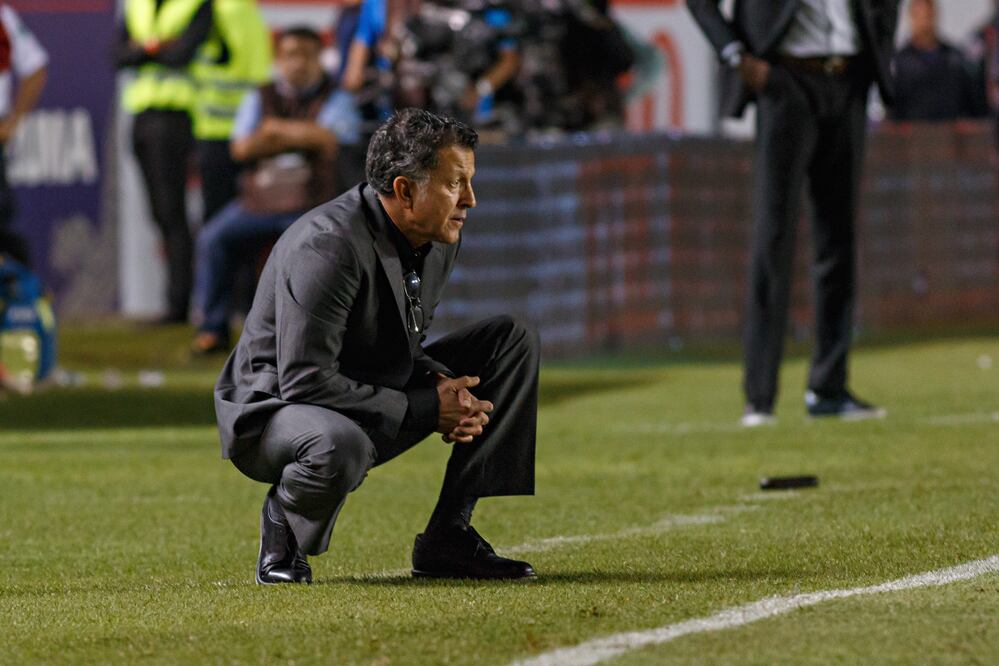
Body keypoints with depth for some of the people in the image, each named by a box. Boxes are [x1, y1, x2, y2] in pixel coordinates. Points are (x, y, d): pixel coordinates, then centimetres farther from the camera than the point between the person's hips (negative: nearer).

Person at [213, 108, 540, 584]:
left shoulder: (438, 240, -1)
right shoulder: (327, 246, -28)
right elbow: (306, 382, -31)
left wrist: (443, 386, -11)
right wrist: (427, 408, -25)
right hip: (273, 411, -9)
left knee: (513, 341, 2)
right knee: (340, 446, -44)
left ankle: (447, 539, 1)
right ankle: (282, 528, -6)